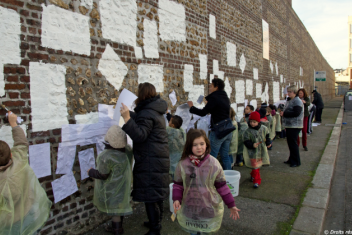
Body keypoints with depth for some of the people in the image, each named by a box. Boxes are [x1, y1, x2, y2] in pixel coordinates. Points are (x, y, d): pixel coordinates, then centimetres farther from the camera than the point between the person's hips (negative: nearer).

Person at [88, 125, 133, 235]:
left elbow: (102, 175, -20)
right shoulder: (127, 150, -12)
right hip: (123, 185, 7)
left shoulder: (106, 157, -30)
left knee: (114, 209, 10)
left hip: (111, 189, -6)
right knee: (119, 205, 21)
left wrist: (91, 172, -1)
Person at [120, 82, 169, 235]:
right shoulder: (155, 111, 16)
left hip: (150, 161, -11)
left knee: (150, 194, -3)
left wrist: (127, 119, -32)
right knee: (157, 191, 19)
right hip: (159, 158, 11)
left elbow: (140, 135, -25)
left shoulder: (146, 113, -16)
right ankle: (156, 221, 34)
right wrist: (129, 114, 40)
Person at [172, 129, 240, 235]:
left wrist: (231, 205, 2)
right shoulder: (183, 164, -7)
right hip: (189, 209, 1)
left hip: (210, 209, -1)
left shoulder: (213, 163, -9)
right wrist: (177, 199, -13)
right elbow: (178, 184, 3)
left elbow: (222, 186, -1)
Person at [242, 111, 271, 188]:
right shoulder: (248, 131, -13)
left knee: (259, 164, 18)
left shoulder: (264, 128, -2)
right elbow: (246, 141, -15)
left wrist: (268, 143, 11)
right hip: (253, 151, -4)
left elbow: (267, 136, 15)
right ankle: (256, 180, 3)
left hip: (262, 150, 4)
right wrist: (252, 145, -28)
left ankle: (253, 175, 42)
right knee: (255, 165, -4)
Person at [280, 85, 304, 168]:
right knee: (290, 143, 15)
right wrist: (283, 113, 9)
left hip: (294, 126, -9)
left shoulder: (297, 101, -14)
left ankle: (296, 162, 7)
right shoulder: (289, 100, 16)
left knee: (293, 143, -4)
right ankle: (291, 159, 27)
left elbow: (296, 113, -24)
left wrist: (284, 114, -18)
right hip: (289, 125, 9)